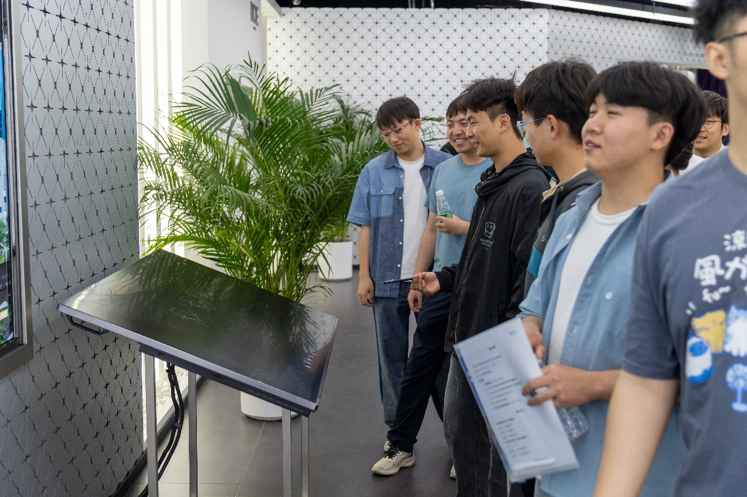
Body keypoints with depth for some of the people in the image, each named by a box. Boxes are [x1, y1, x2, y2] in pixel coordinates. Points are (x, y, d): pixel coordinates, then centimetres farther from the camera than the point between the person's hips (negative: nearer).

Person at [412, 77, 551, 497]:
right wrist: (446, 279, 9)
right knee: (460, 431, 20)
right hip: (468, 337, 10)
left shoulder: (531, 188, -20)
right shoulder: (492, 183, 12)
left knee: (504, 445, 5)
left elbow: (531, 276, -24)